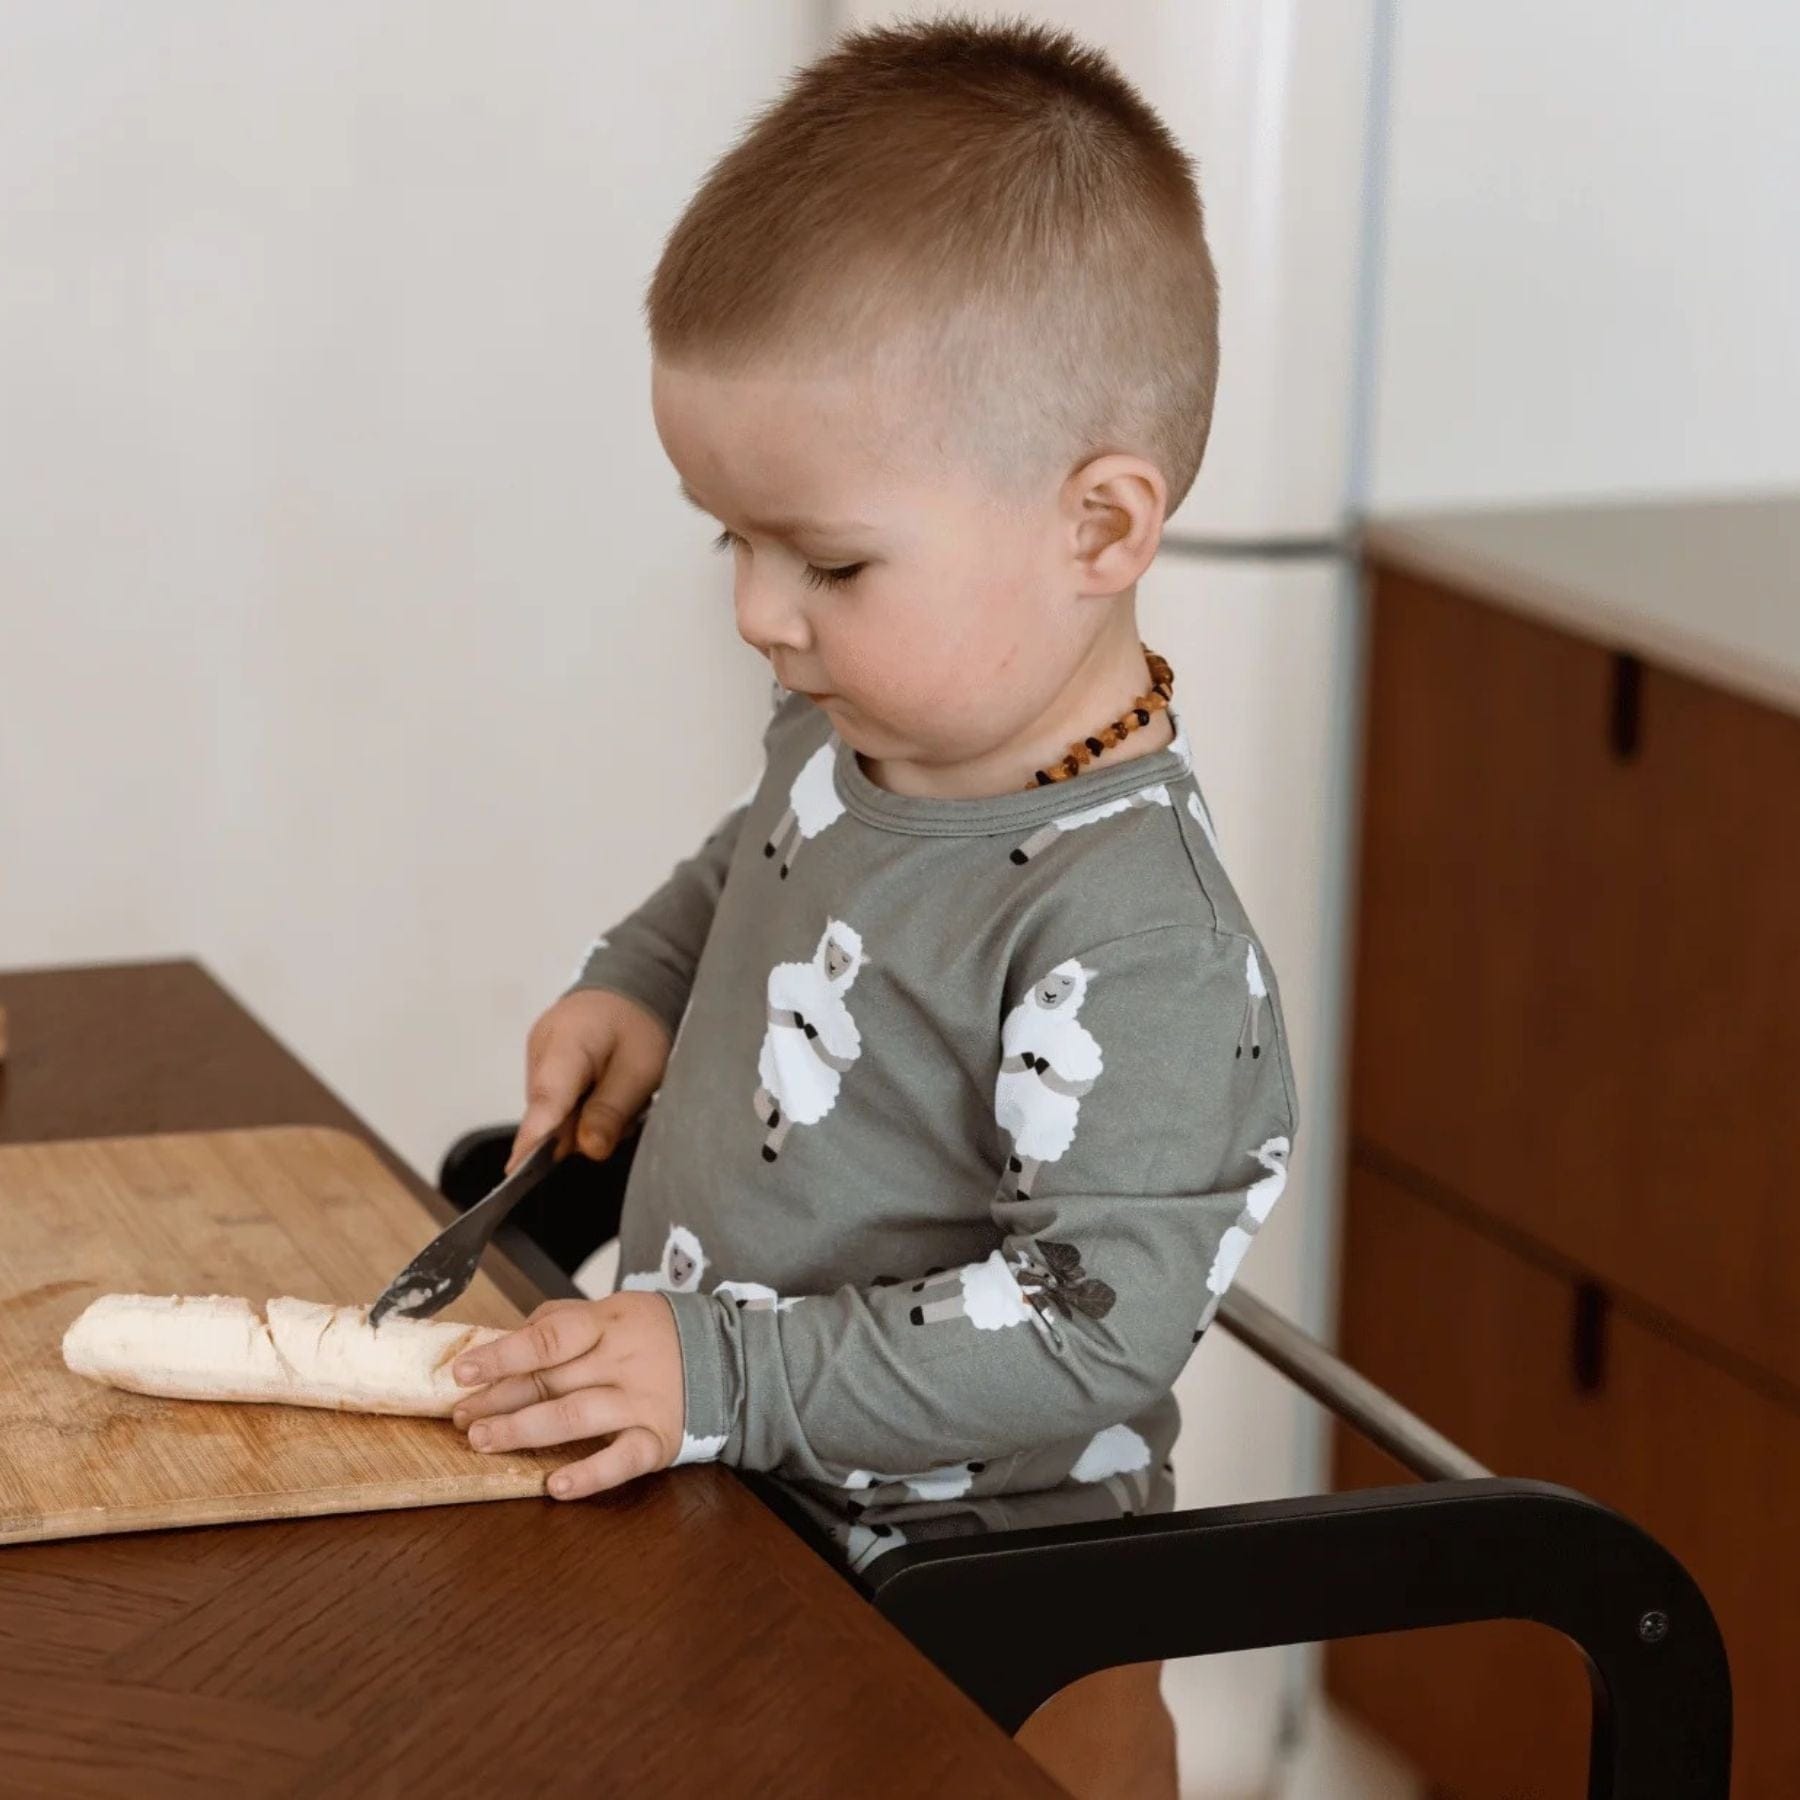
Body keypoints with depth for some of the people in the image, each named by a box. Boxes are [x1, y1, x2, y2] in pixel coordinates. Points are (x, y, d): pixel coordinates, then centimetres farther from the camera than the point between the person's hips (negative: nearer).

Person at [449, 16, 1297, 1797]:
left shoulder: (1125, 938, -28)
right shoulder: (859, 726, -1)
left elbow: (1094, 1321, -27)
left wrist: (727, 1374, -29)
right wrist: (640, 980, 7)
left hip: (970, 1594, -8)